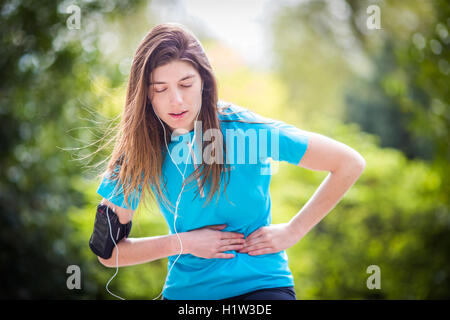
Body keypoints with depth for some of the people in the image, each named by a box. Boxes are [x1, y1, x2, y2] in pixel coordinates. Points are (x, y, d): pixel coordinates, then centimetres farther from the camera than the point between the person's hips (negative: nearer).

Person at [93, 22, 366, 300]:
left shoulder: (244, 130, -10)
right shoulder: (139, 152, -2)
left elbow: (350, 163, -5)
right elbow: (108, 251, 0)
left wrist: (293, 231, -4)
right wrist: (183, 243, -10)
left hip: (262, 285, -4)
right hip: (184, 290, 5)